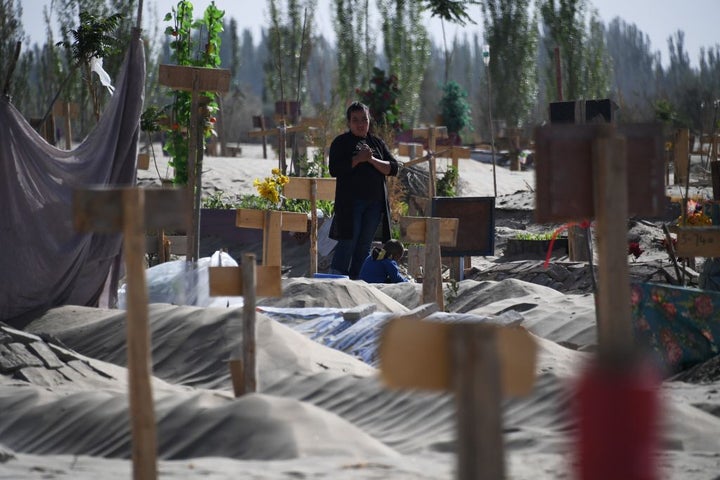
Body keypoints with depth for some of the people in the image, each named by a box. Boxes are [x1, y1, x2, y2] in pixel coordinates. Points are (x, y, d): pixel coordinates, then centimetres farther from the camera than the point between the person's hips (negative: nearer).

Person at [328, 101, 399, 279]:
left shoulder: (377, 143, 15)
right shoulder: (341, 142, 4)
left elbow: (393, 168, 5)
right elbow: (334, 169, -9)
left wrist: (372, 160, -10)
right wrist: (358, 159, -15)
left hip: (375, 203, 4)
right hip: (351, 202, -4)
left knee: (364, 245, 3)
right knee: (348, 242, -11)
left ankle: (355, 281, 7)